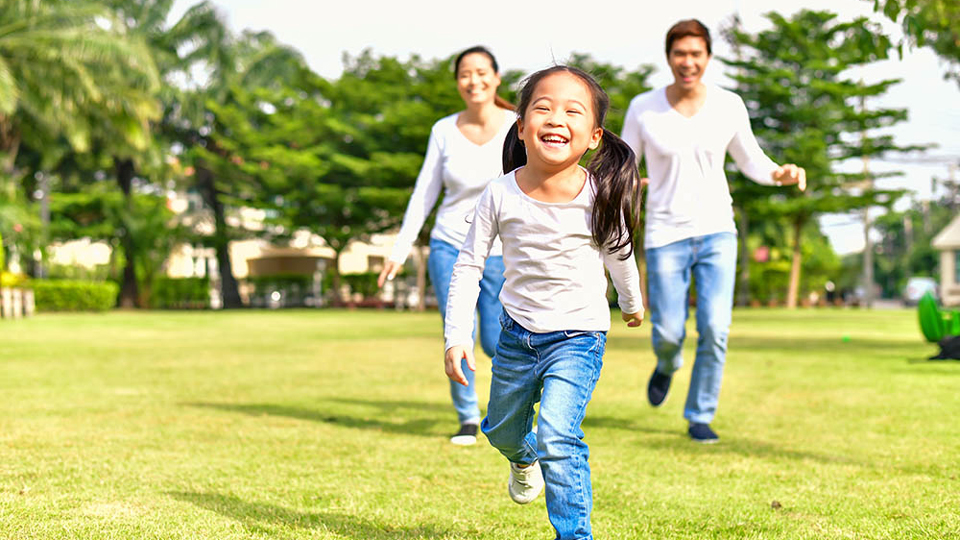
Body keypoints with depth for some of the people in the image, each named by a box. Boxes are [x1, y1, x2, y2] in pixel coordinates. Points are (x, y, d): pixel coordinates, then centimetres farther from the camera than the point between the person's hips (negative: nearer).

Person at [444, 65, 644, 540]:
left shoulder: (599, 197, -17)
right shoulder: (501, 195, -17)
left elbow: (618, 253, 4)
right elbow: (468, 265, -7)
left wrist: (631, 302, 22)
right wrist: (456, 337, -13)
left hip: (577, 337, -3)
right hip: (517, 333, 3)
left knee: (557, 437, -23)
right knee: (501, 430, 25)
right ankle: (524, 459, 61)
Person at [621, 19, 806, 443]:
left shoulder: (729, 106, -1)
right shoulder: (643, 109, -5)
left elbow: (751, 161, 10)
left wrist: (781, 174, -11)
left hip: (716, 231, 1)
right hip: (665, 234, -1)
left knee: (715, 329, -10)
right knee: (668, 334, 1)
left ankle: (700, 417, 9)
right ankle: (667, 366, 39)